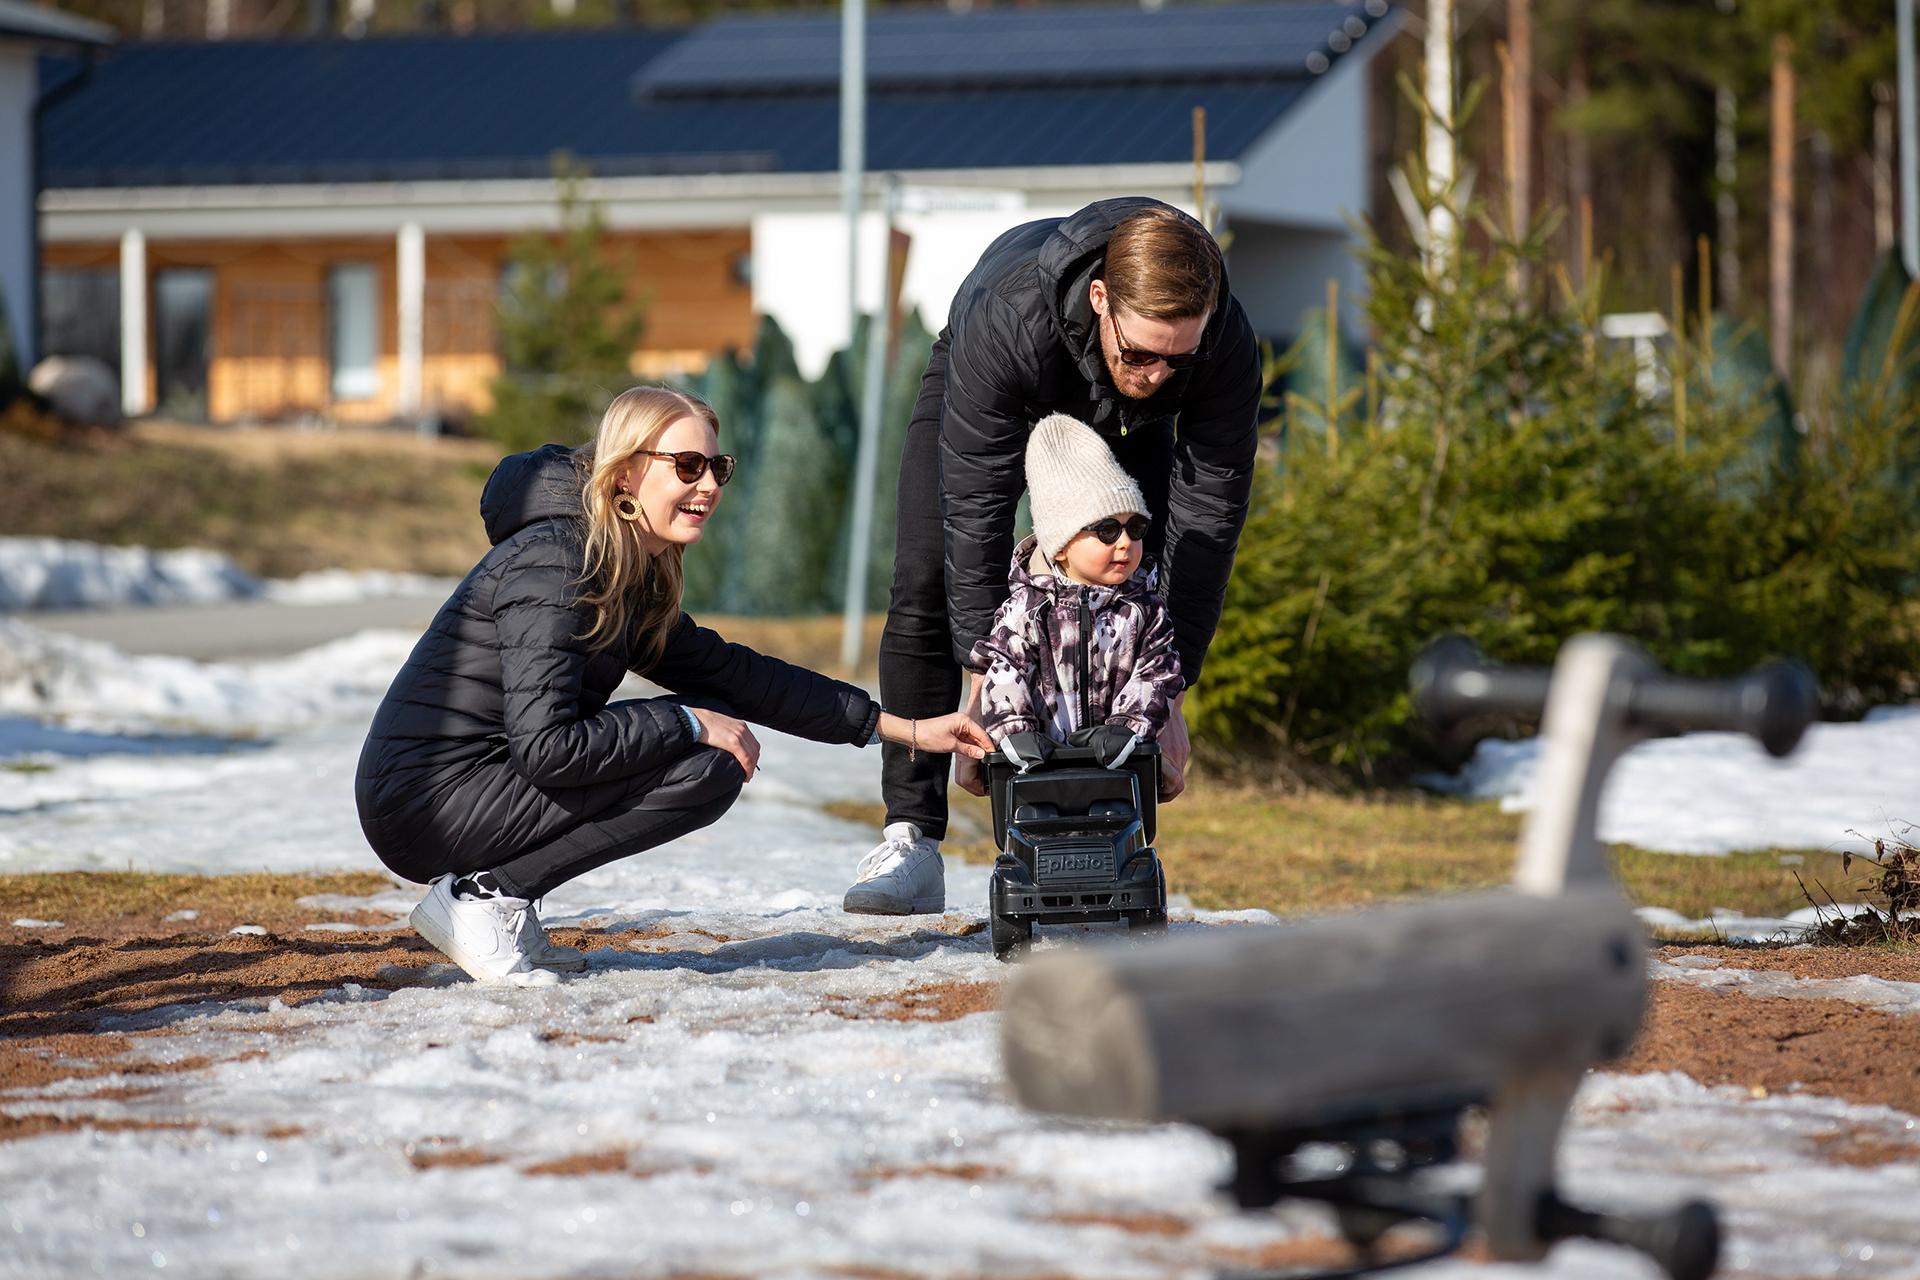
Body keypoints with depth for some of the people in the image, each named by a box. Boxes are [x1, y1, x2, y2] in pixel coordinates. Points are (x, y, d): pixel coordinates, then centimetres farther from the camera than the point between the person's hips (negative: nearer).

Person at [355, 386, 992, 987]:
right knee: (707, 767, -15)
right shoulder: (552, 563, -17)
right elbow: (546, 748, -25)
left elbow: (730, 672, 19)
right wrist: (690, 724, -15)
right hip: (426, 803, -10)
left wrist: (906, 729, 16)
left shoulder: (630, 578, 13)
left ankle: (496, 890, 7)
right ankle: (481, 897, -11)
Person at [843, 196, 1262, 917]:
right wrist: (985, 686, -38)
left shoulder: (1228, 349, -39)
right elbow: (975, 510, -39)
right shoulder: (1004, 322, -46)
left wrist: (1169, 697, -30)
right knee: (926, 589, -14)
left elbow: (1207, 521, -30)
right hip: (990, 395, -2)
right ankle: (912, 842, -12)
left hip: (1128, 426, 2)